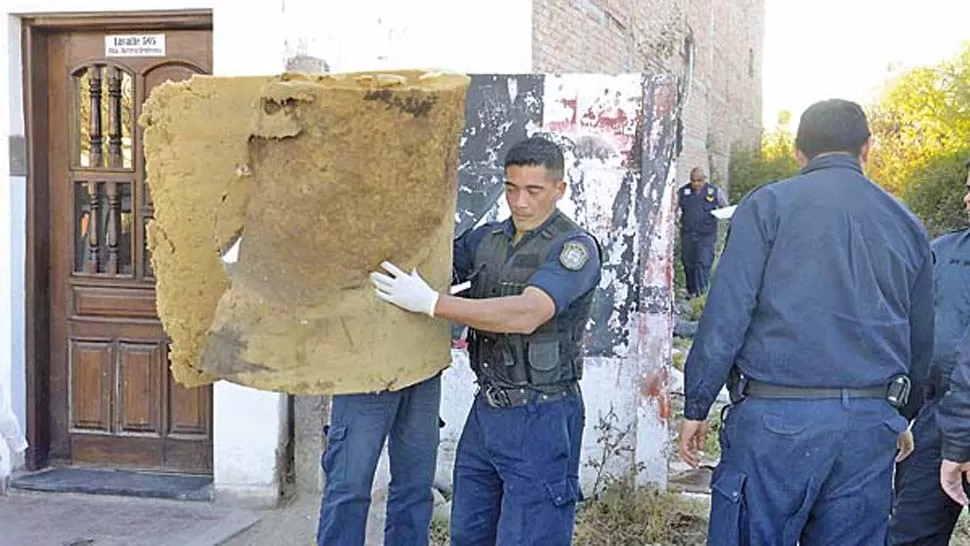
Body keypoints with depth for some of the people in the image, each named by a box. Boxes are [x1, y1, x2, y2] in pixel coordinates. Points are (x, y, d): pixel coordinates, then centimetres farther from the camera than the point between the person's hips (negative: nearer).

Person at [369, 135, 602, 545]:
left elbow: (526, 314, -26)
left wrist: (431, 304, -31)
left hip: (541, 420, -6)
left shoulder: (575, 247, -12)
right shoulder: (486, 239, 8)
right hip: (486, 411, 7)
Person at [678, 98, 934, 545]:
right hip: (870, 424, 4)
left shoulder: (767, 205, 0)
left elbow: (726, 315, -7)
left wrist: (696, 406, 0)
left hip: (774, 419, -4)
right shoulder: (906, 224, 13)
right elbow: (921, 341, 19)